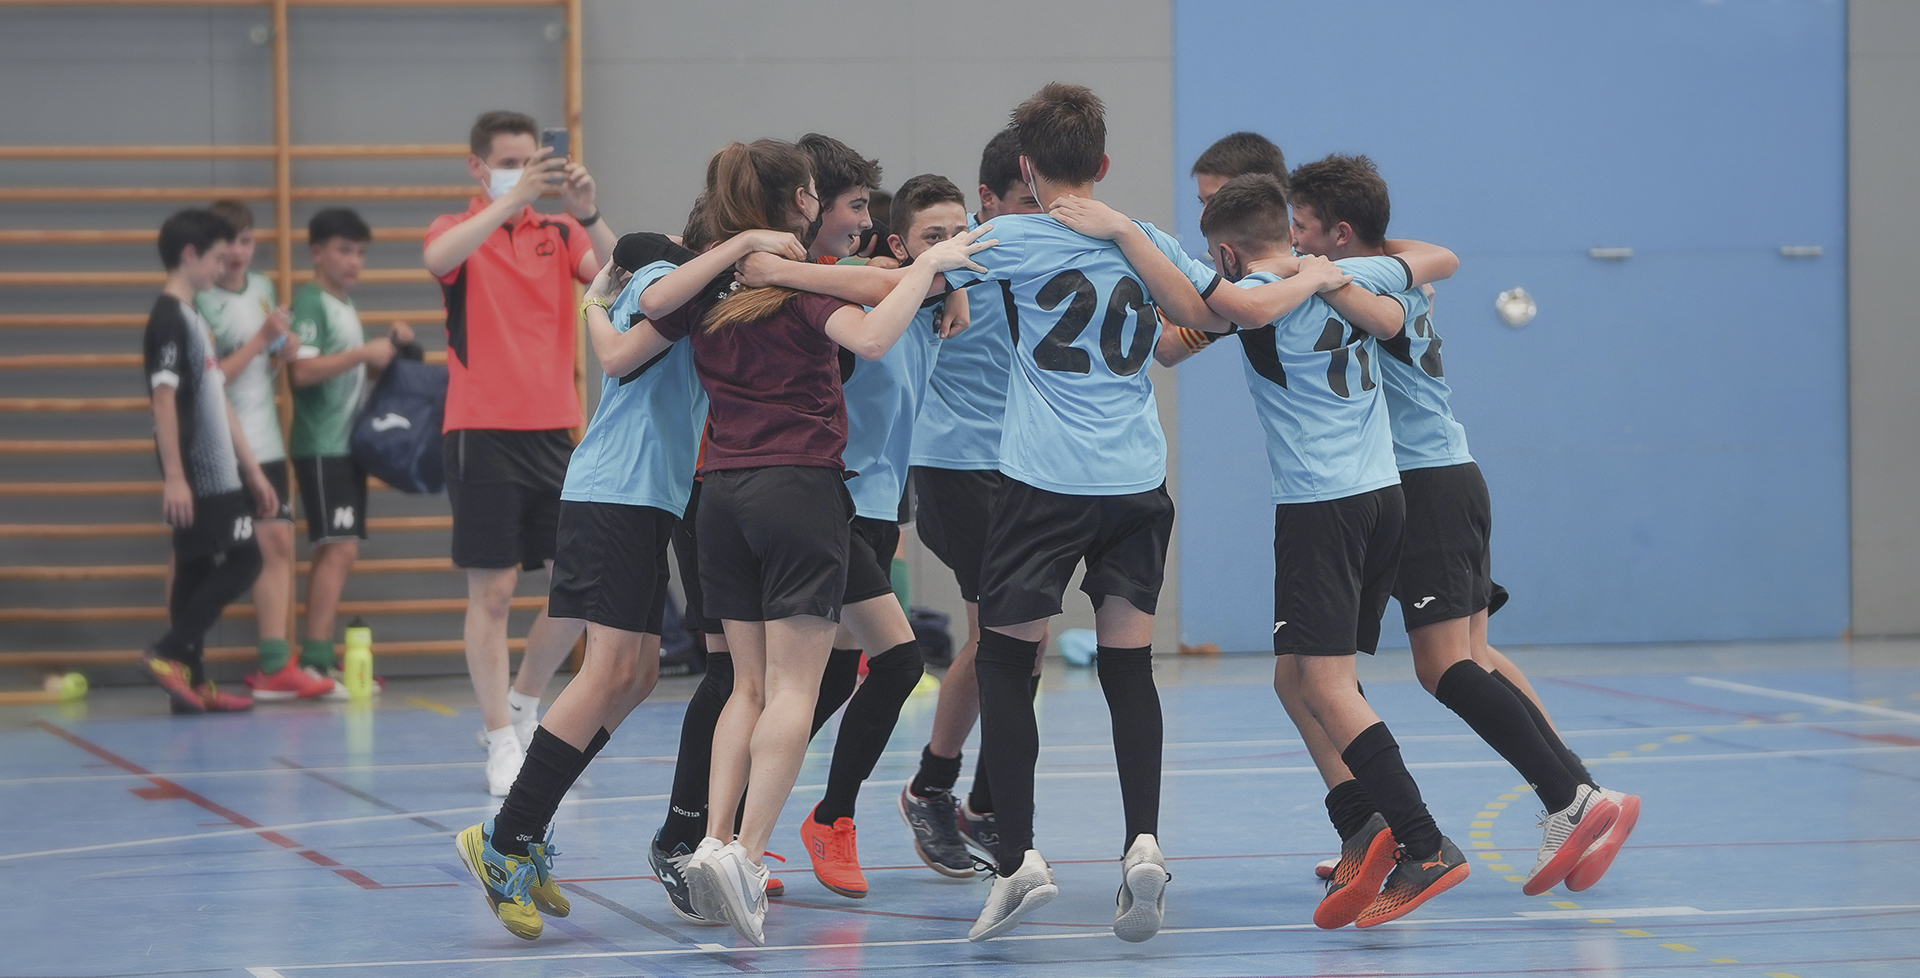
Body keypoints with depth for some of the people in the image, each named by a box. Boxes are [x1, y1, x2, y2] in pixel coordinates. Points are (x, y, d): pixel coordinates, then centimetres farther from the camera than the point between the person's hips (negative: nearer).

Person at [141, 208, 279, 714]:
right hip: (197, 477, -9)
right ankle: (170, 653, -9)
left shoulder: (193, 318, 18)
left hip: (216, 474, 9)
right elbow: (164, 398, -18)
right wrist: (173, 476, -23)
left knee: (199, 572, 7)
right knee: (240, 562, -9)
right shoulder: (169, 318, -11)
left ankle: (191, 680, 8)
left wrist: (252, 470, 21)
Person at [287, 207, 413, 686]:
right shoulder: (310, 302, -9)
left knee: (338, 552, 7)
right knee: (338, 548, -15)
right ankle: (315, 660, -17)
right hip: (321, 445, -9)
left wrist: (390, 345, 14)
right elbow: (302, 370, -21)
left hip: (348, 443, 9)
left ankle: (317, 661, 9)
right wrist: (365, 353, -20)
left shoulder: (346, 305, 19)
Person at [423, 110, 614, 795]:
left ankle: (522, 704, 24)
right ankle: (502, 741, 5)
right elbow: (438, 258, -25)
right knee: (492, 591, -3)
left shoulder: (559, 234, 9)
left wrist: (587, 212, -26)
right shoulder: (459, 230, 0)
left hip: (553, 430, 4)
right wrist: (509, 200, -35)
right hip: (482, 432, -4)